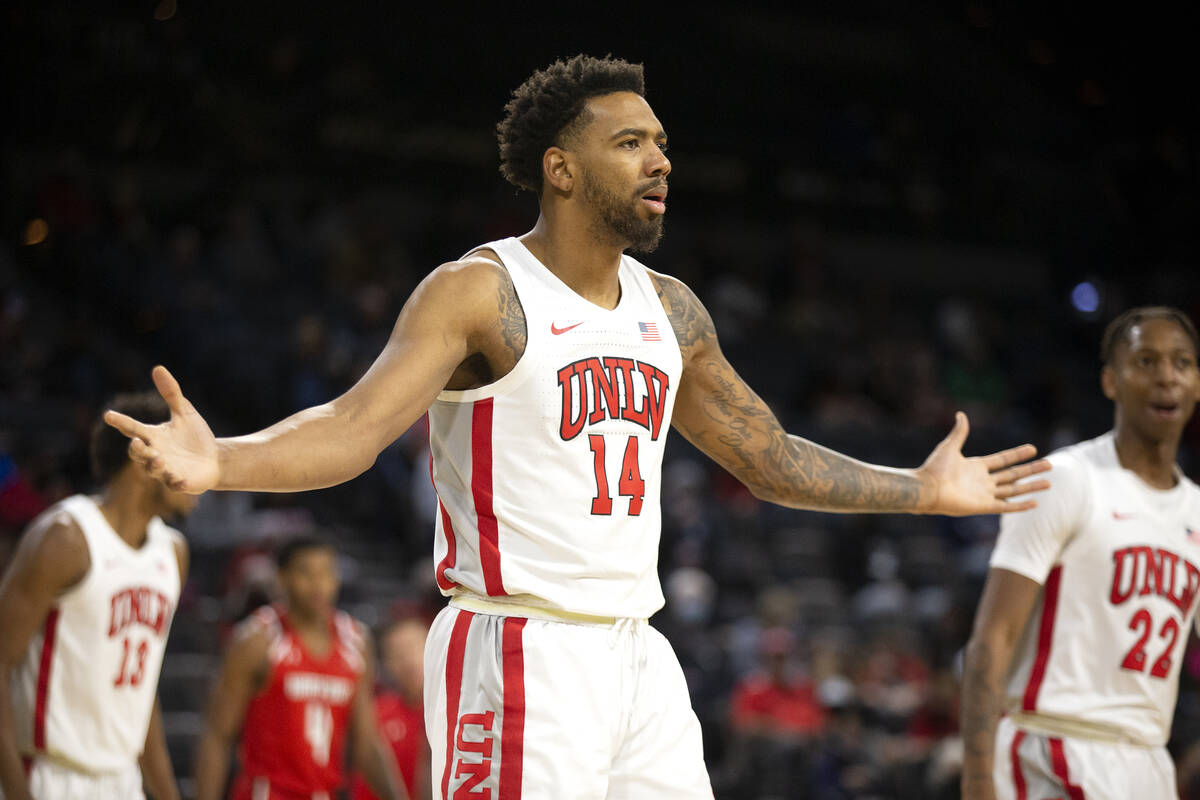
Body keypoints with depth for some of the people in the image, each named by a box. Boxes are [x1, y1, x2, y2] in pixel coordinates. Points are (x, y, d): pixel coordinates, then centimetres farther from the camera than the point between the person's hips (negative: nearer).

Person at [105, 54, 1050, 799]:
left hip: (637, 654, 7)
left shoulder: (670, 309, 14)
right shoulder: (477, 293, -8)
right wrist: (219, 461, -35)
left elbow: (767, 456, 25)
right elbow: (352, 429, -18)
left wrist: (923, 490, 27)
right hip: (522, 651, -7)